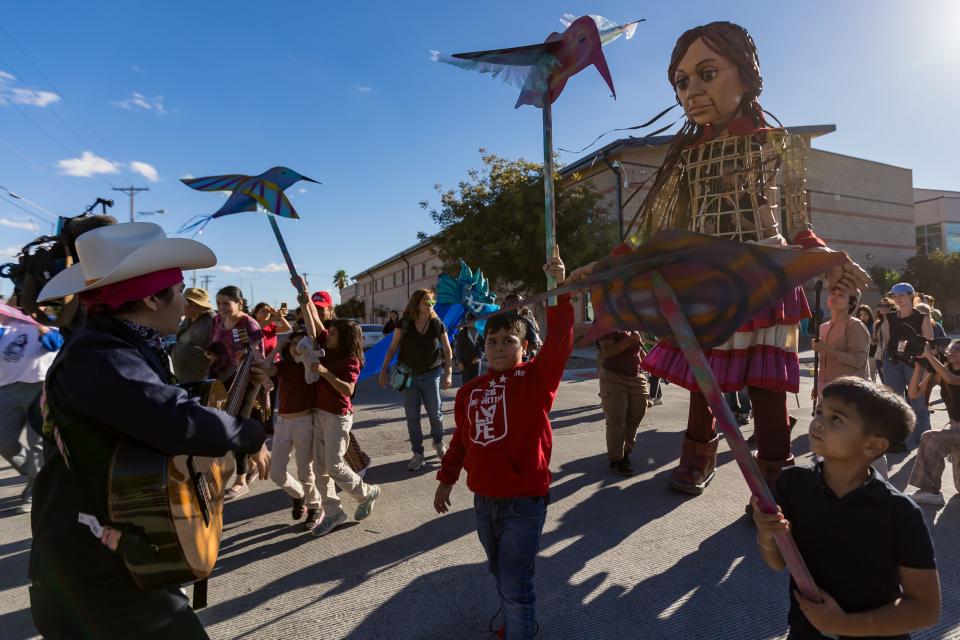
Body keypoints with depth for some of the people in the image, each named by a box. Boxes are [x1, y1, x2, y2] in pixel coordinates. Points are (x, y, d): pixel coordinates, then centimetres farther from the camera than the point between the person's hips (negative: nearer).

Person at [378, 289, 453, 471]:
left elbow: (447, 351, -1)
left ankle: (439, 443, 32)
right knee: (412, 416, 5)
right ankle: (418, 454, 17)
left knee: (435, 412, 4)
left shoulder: (437, 324, -5)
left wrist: (448, 374, -7)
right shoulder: (404, 324, -5)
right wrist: (384, 370, -8)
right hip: (408, 374, 1)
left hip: (431, 374, 0)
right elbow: (392, 348, -2)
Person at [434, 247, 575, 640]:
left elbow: (560, 339, -24)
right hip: (484, 500, 6)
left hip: (524, 502, -5)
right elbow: (461, 439, 14)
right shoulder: (471, 390, 4)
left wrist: (559, 288, -31)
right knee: (500, 575, 24)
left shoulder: (537, 377, -9)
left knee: (515, 584, 2)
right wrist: (446, 479, 19)